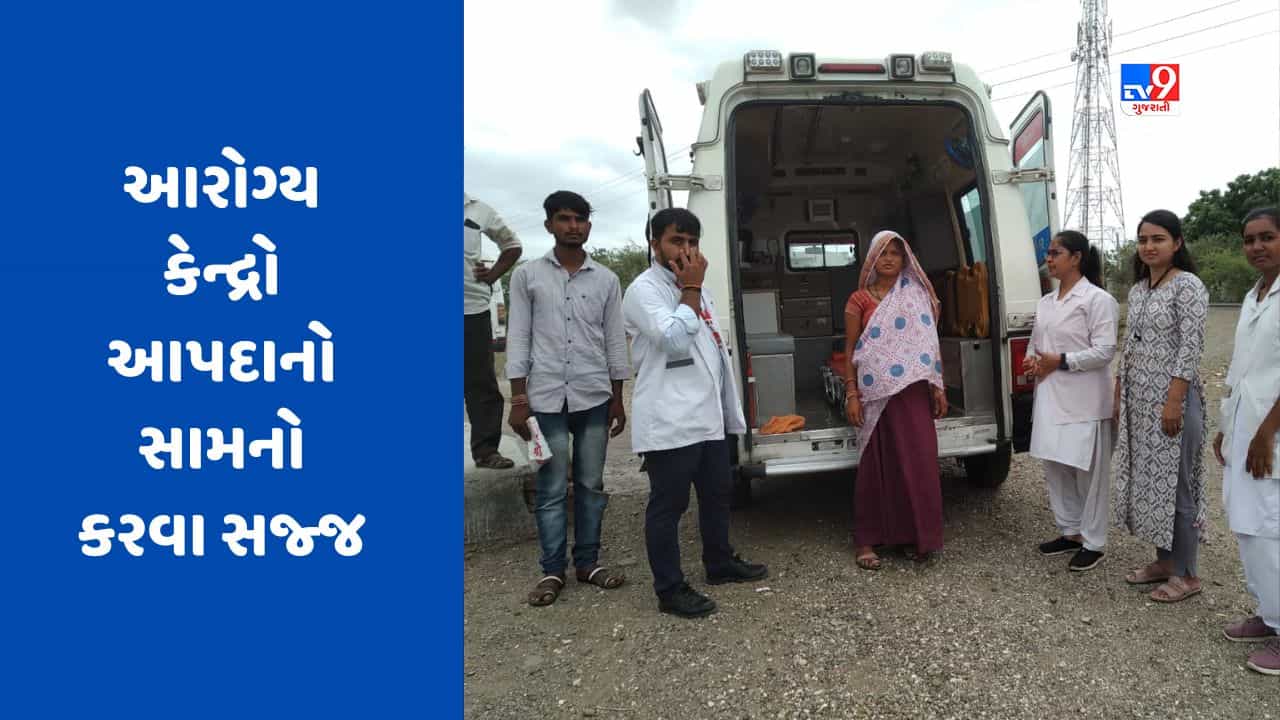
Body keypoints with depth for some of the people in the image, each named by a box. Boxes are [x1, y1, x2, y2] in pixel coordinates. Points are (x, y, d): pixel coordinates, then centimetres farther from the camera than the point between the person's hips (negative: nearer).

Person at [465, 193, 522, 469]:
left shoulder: (479, 210, 8)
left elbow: (512, 244, 21)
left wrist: (492, 275, 5)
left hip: (474, 308, 2)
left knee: (482, 383, 2)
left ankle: (486, 449, 9)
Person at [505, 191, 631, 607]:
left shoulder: (606, 279, 8)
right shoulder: (527, 276, 3)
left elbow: (615, 341, 9)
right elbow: (518, 338, 1)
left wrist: (617, 400, 7)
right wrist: (518, 398, -5)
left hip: (594, 397, 2)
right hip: (546, 399, -2)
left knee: (590, 485, 10)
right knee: (551, 489, 3)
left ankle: (588, 561, 23)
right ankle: (552, 570, 15)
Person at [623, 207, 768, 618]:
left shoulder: (694, 288, 17)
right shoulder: (644, 290, -10)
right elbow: (675, 339, -25)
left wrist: (729, 408, 21)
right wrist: (691, 289, -15)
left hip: (709, 415, 9)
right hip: (669, 421, -9)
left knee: (717, 492, 21)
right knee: (668, 504, 1)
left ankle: (720, 563, 39)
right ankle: (670, 590, 13)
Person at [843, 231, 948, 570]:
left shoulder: (918, 295, 10)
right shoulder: (859, 300, 1)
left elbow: (929, 344, 10)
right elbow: (850, 350, 0)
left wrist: (938, 387, 6)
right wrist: (851, 394, -7)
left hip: (913, 391, 3)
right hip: (877, 393, -2)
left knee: (919, 462, 4)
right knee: (876, 464, 3)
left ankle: (915, 535, 19)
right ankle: (866, 540, 13)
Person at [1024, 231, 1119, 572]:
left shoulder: (1097, 299, -9)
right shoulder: (1046, 302, 13)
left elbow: (1105, 350, -14)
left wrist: (1061, 361, -19)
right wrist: (1031, 360, -2)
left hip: (1083, 400, -7)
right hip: (1050, 397, 8)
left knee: (1088, 471, 3)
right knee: (1055, 467, 14)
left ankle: (1092, 543, 15)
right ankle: (1070, 532, 29)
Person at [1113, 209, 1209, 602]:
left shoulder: (1188, 286, -10)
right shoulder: (1138, 289, 12)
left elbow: (1190, 348, -16)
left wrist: (1174, 400, -20)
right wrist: (1119, 394, 14)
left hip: (1172, 398, -8)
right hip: (1140, 400, 8)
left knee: (1174, 483, -1)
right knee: (1149, 479, 13)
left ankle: (1185, 574, 12)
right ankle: (1164, 561, 26)